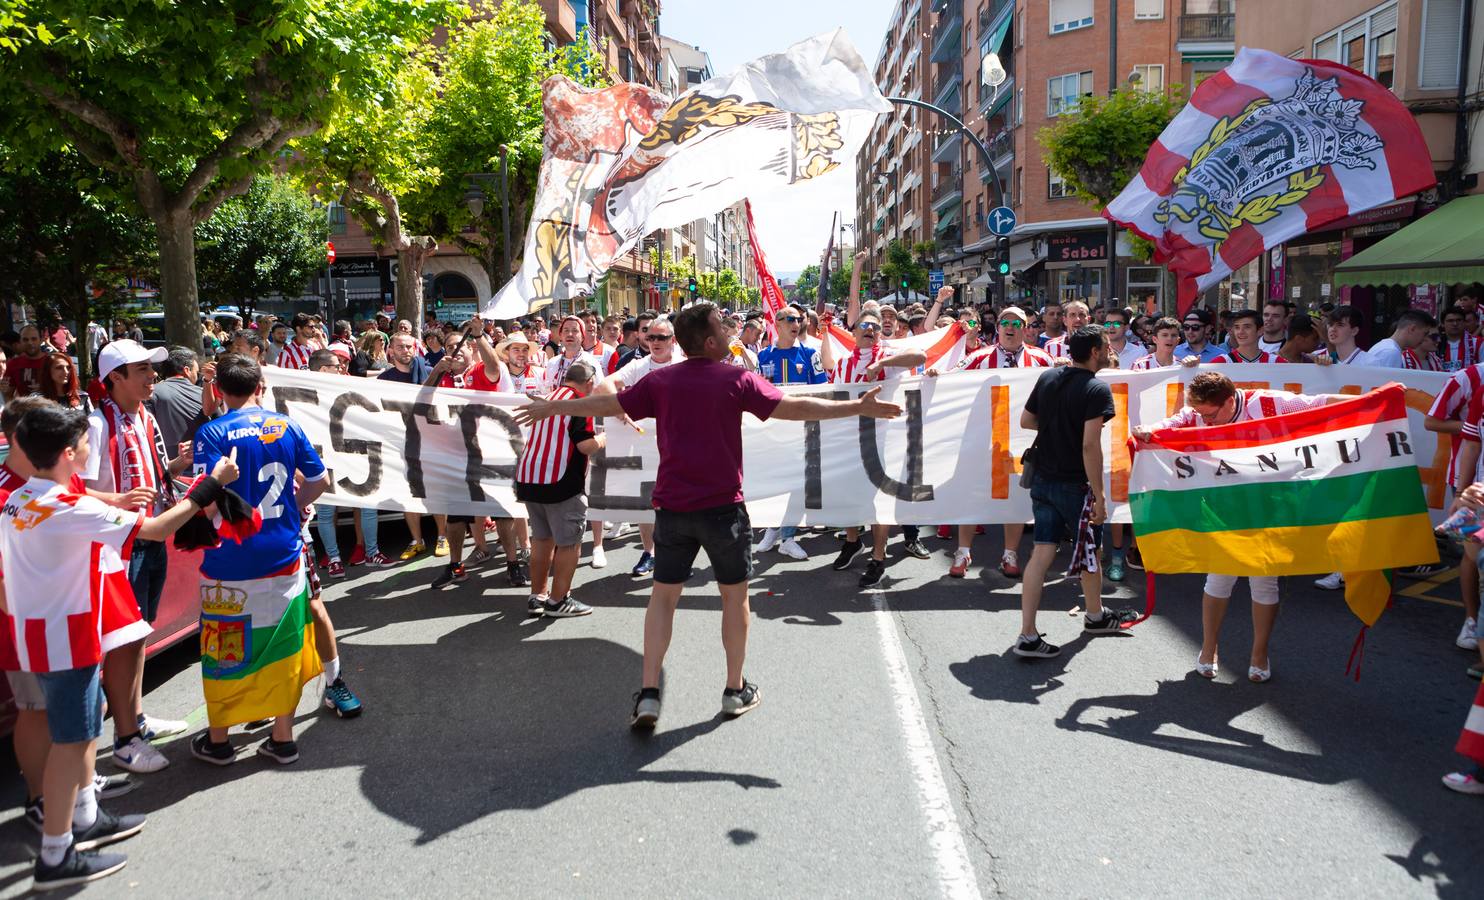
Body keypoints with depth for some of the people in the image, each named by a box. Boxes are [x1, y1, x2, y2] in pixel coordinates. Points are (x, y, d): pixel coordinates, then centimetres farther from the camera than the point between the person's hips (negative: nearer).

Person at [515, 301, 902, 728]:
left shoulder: (660, 381, 4)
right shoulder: (736, 379, -7)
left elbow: (606, 404, 12)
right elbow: (796, 408, -11)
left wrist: (550, 408, 28)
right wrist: (860, 407, -4)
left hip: (672, 507, 3)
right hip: (723, 505, -3)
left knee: (663, 597, 13)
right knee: (735, 595, 13)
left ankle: (648, 694, 7)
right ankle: (736, 690, 23)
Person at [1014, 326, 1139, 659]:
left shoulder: (1047, 377, 5)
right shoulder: (1097, 389, -16)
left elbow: (1026, 421, 13)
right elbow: (1090, 446, -22)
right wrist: (1099, 495, -18)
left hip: (1043, 479, 6)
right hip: (1075, 484, -6)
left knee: (1042, 552, 4)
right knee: (1090, 551, 16)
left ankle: (1027, 635, 0)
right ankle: (1095, 616, 38)